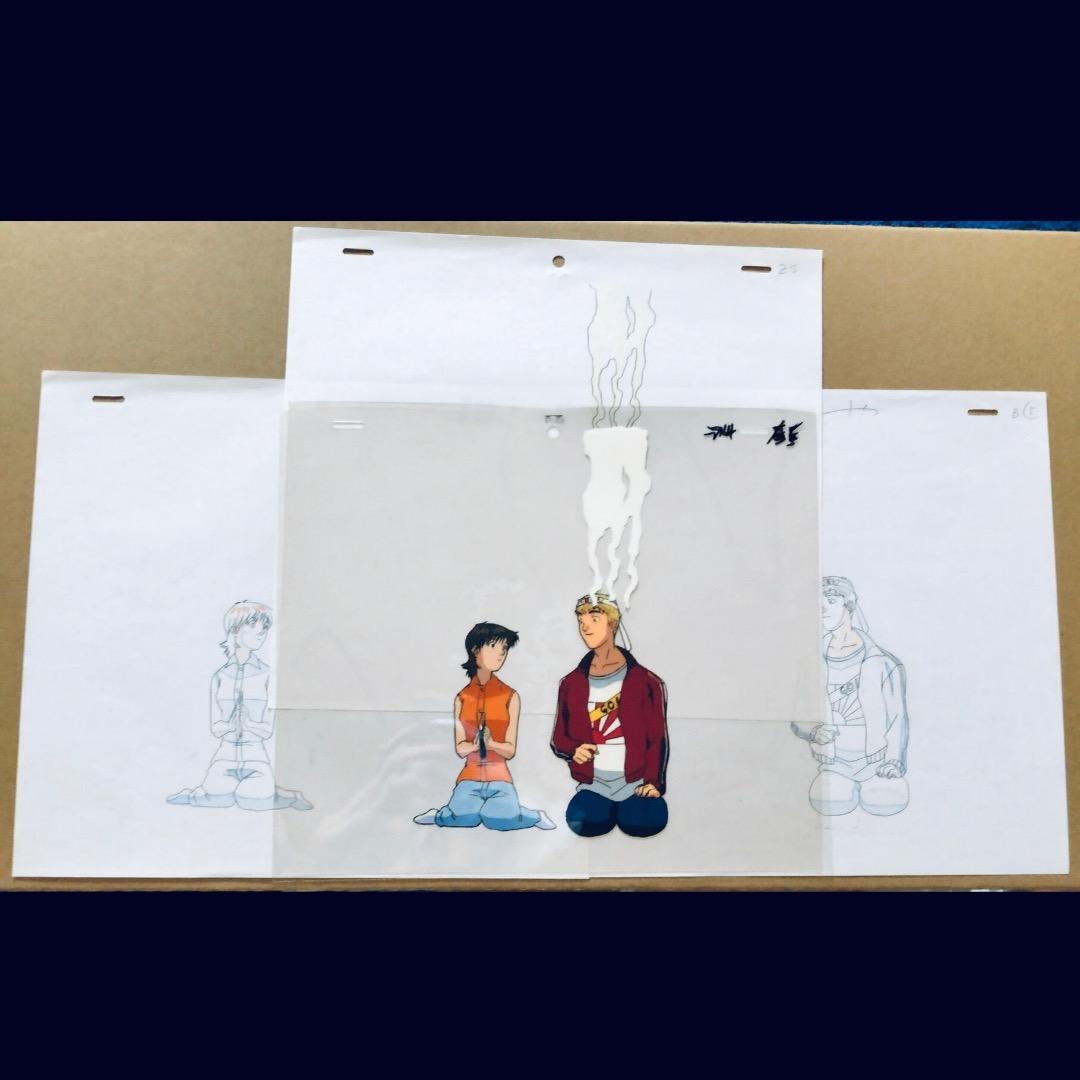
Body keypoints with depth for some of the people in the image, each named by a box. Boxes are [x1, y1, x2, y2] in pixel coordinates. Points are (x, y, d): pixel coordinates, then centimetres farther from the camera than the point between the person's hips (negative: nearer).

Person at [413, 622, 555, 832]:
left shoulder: (510, 696, -1)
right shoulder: (462, 697, 4)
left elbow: (511, 750, -1)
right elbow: (459, 748, 3)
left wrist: (491, 743, -21)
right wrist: (476, 745, -18)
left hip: (499, 779, -1)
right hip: (470, 778, 1)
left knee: (501, 820, -26)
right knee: (463, 819, -25)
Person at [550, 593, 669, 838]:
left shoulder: (645, 682, -2)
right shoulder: (572, 684, 7)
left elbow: (657, 738, 0)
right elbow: (559, 738, 13)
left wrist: (654, 782, -10)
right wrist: (574, 750, -9)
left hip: (635, 783, -2)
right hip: (593, 784, 2)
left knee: (642, 822, -31)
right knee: (581, 821, -28)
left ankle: (633, 805, 4)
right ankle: (610, 807, 5)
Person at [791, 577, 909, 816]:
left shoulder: (879, 662, -5)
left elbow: (897, 716, -2)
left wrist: (894, 759, -13)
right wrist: (814, 732, -15)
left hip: (876, 758, -1)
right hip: (835, 761, 1)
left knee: (883, 803, -24)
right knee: (829, 804, -23)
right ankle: (845, 784, 9)